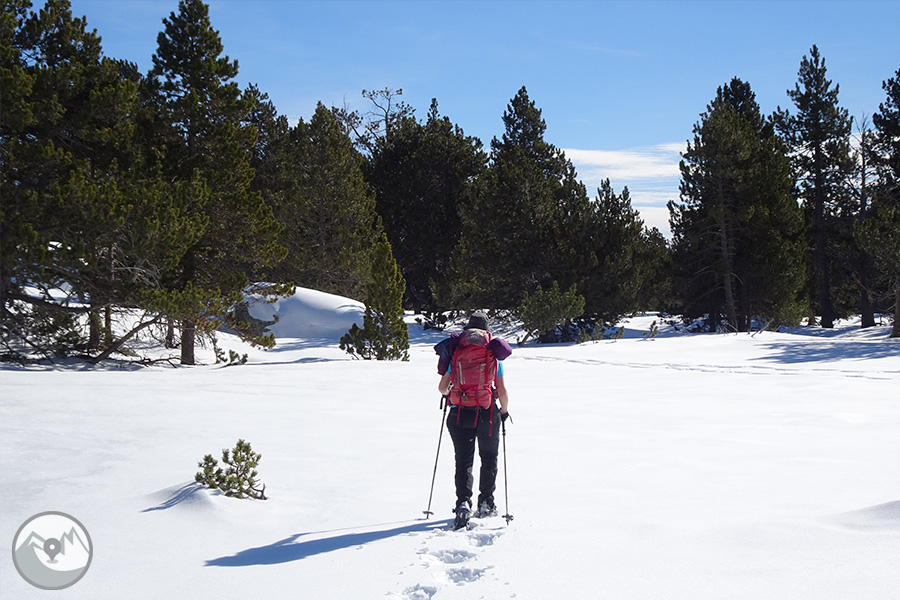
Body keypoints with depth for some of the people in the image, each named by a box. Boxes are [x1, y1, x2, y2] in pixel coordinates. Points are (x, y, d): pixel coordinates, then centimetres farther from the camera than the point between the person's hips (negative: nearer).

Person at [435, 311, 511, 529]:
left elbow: (442, 387, 5)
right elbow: (502, 392, -2)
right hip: (487, 413, 0)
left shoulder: (456, 353, 2)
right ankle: (485, 503, 20)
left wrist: (448, 394, 28)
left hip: (459, 413, 1)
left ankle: (463, 502, -12)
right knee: (489, 458, 17)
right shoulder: (494, 354, 0)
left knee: (463, 460, 5)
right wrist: (504, 410, 16)